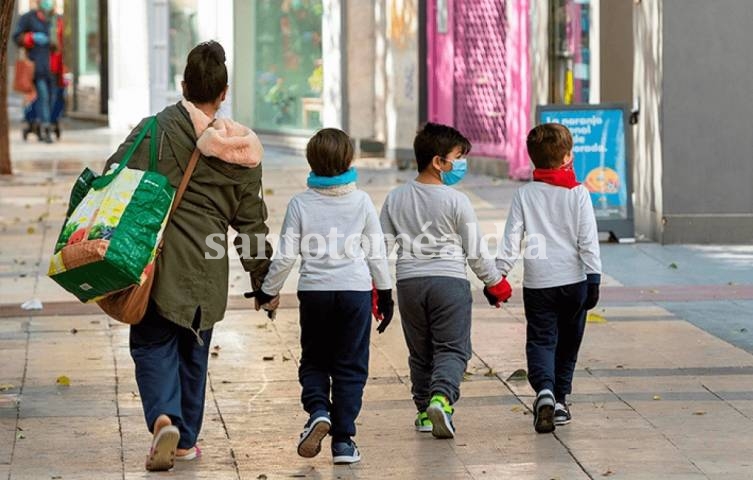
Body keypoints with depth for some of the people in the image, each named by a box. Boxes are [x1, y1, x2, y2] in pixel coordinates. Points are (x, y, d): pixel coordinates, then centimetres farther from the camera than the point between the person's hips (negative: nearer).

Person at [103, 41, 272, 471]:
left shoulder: (156, 130, -7)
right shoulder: (242, 152, 4)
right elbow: (251, 220, 10)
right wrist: (262, 277, 18)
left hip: (155, 260, -3)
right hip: (207, 271, 3)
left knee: (152, 343, 4)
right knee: (193, 351, 16)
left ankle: (163, 417, -19)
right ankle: (186, 440, 22)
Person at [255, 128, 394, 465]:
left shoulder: (300, 203, -3)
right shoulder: (361, 201, -2)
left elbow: (285, 256, -1)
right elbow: (376, 253, 4)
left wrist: (268, 291, 14)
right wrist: (385, 293, 16)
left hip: (314, 290, 0)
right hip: (355, 289, 0)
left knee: (313, 361, 16)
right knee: (350, 367, 6)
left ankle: (318, 411, -11)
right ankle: (343, 440, 3)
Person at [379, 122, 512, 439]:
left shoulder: (396, 199, 4)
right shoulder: (456, 201, -8)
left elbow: (382, 246, 6)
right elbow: (475, 251, -3)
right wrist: (495, 283, 10)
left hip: (409, 282, 4)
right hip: (449, 281, -4)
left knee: (420, 351, 16)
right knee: (452, 348, -3)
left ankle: (424, 412, 19)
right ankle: (441, 398, -26)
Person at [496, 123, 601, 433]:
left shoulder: (524, 195, 1)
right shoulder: (578, 193, -2)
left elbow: (511, 238, -1)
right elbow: (588, 240, -5)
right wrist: (593, 279, -2)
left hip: (537, 283, 0)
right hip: (573, 280, 0)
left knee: (541, 341, -1)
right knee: (567, 343, 15)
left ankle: (544, 390, -26)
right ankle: (560, 400, 18)